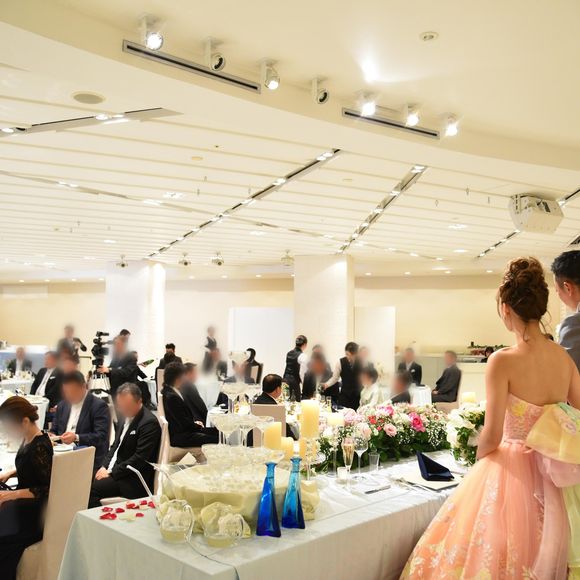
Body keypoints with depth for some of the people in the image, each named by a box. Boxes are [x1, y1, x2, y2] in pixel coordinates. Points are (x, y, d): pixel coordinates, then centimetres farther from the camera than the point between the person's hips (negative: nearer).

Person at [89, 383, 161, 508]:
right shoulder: (124, 419, 12)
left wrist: (111, 473, -18)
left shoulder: (150, 423, -16)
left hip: (134, 481, -8)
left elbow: (140, 459, -20)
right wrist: (104, 467, 2)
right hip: (113, 471, 8)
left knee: (91, 488, -22)